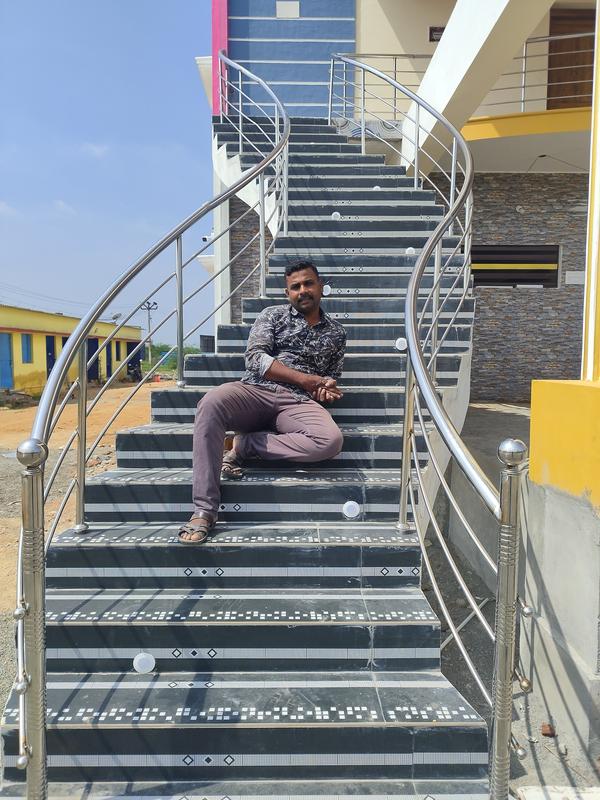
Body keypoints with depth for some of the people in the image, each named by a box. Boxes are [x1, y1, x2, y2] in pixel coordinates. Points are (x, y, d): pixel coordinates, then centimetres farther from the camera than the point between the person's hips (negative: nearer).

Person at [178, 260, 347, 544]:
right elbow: (255, 358, 0)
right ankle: (204, 510, -32)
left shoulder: (336, 333, 22)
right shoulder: (273, 315, 15)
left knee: (331, 440, -33)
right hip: (255, 391, -1)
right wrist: (304, 378, -5)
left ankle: (244, 445, -16)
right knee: (211, 403, -35)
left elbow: (332, 378, 29)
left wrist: (326, 389, 3)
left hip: (298, 403, 1)